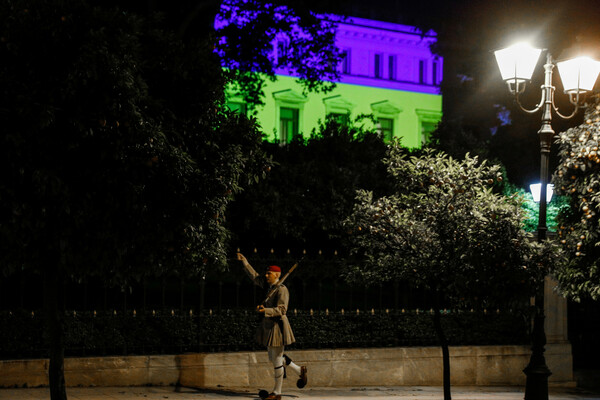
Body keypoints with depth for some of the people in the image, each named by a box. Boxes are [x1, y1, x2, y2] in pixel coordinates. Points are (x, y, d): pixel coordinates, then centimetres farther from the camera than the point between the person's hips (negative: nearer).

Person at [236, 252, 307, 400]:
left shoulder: (282, 290, -17)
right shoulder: (269, 285, 8)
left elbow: (281, 310, -24)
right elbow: (254, 276, 19)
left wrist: (265, 310, -37)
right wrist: (244, 262, 17)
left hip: (277, 326, -9)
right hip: (268, 326, 9)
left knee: (277, 360, -1)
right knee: (273, 358, 18)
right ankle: (300, 371, 32)